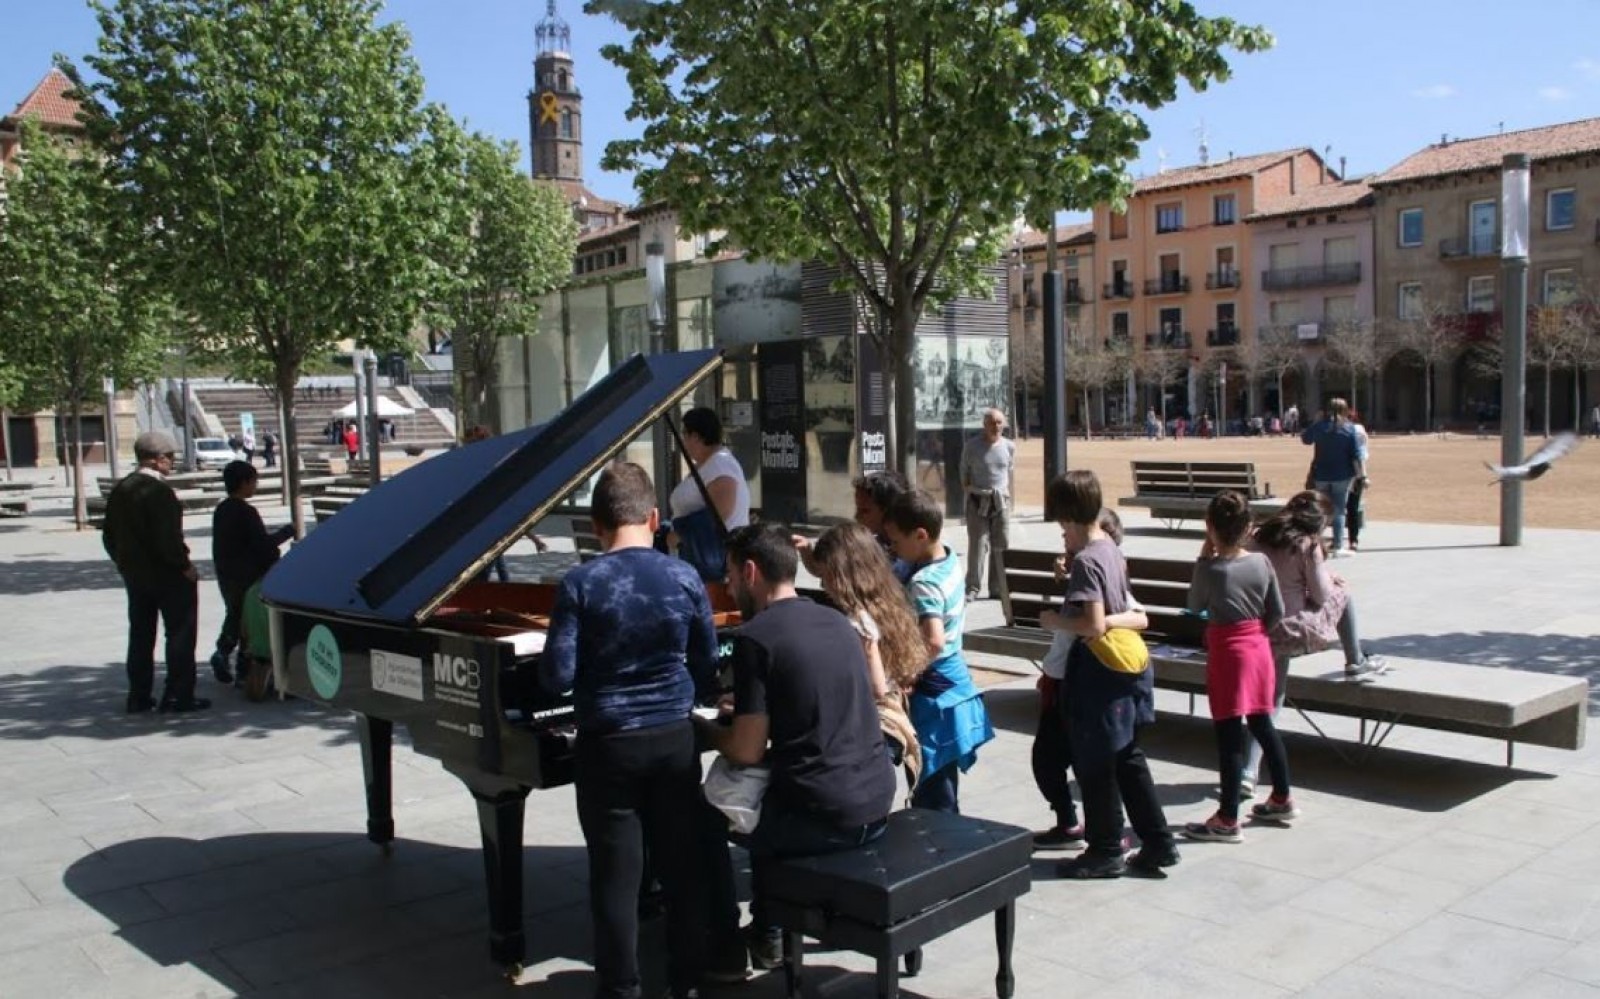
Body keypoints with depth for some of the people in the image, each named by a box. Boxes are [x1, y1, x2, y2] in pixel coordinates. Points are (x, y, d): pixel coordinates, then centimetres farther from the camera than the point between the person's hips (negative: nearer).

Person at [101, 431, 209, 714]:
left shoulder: (120, 490, 7)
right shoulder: (158, 491, -19)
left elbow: (109, 535, 12)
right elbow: (168, 537, -23)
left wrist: (125, 563, 20)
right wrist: (185, 566, -12)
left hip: (134, 574, 8)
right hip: (167, 574, -8)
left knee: (140, 635, 15)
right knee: (180, 634, 0)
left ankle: (138, 696, 20)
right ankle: (178, 696, 1)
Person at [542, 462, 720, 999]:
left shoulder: (579, 584, -11)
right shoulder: (686, 578, -4)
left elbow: (557, 677, -12)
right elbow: (708, 669, 4)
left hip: (609, 744, -2)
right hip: (674, 739, 3)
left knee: (616, 873, 8)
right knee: (683, 863, 14)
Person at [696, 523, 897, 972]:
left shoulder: (754, 637, -11)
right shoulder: (836, 620, 11)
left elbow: (746, 751, -12)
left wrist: (700, 726, 7)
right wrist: (745, 711, 28)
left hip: (822, 817, -7)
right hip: (876, 805, 7)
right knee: (764, 804, 32)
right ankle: (767, 934, 40)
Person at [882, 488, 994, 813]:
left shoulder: (923, 583, -24)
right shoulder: (951, 560, 2)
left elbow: (934, 643, -36)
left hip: (932, 695, -9)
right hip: (955, 687, 9)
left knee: (932, 800, 1)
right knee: (944, 793, 20)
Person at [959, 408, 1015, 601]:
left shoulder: (1010, 446, 5)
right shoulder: (972, 445, -3)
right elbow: (964, 471, 6)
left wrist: (1007, 493, 13)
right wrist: (967, 491, 0)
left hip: (1001, 500, 3)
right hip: (978, 500, -3)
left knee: (1001, 545, 5)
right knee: (977, 544, -6)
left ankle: (998, 587, 14)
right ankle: (972, 588, -1)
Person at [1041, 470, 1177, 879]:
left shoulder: (1085, 560, -20)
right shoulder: (1110, 547, 6)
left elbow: (1094, 625, -26)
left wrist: (1054, 621, -11)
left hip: (1096, 675, -9)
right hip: (1122, 670, 9)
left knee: (1095, 768, 5)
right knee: (1128, 761, 17)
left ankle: (1106, 851, 17)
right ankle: (1158, 844, 23)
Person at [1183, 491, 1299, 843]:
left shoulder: (1211, 569, -18)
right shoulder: (1262, 562, -3)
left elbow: (1195, 605, 0)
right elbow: (1277, 612, 4)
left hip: (1227, 652, -6)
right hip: (1259, 647, 6)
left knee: (1228, 734, -2)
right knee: (1262, 724, 20)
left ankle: (1227, 820, 2)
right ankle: (1282, 799, 33)